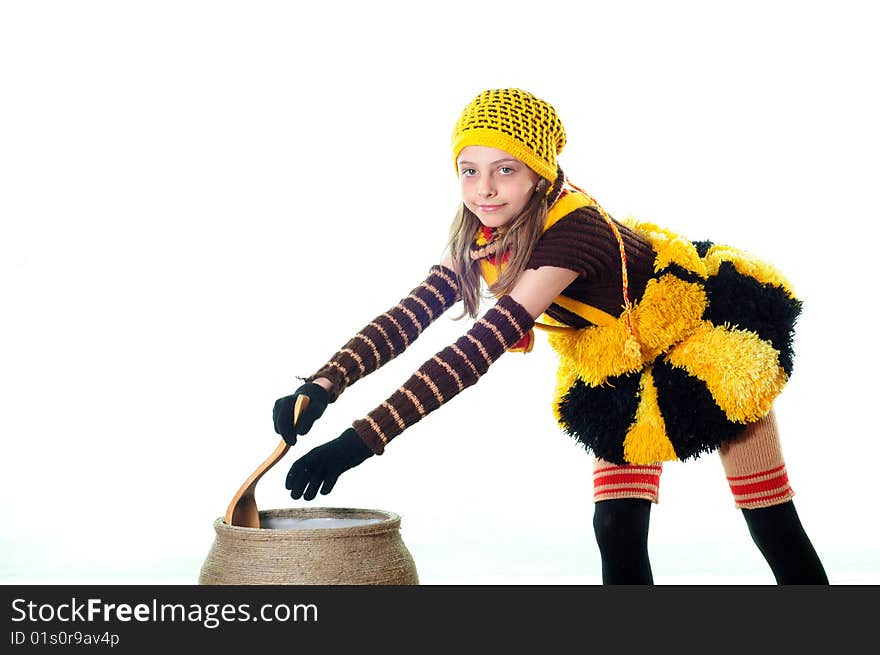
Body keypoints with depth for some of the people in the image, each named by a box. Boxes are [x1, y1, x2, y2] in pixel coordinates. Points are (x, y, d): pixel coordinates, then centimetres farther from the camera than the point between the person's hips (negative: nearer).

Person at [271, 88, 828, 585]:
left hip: (710, 338, -6)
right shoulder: (483, 239, -13)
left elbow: (480, 347, -45)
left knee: (773, 524, 3)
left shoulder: (572, 231, -38)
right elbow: (410, 315, -19)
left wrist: (360, 442, -49)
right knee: (617, 531, 4)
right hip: (622, 368, 7)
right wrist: (323, 387, -34)